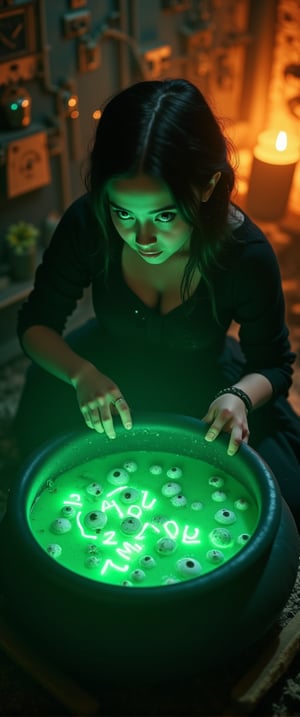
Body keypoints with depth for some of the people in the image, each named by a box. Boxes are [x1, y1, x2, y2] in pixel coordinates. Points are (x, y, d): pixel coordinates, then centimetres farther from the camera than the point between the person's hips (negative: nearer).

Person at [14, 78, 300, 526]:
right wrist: (82, 374, -34)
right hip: (106, 375, 2)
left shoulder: (248, 256, -28)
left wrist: (241, 396, -36)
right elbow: (37, 322, -13)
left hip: (203, 385, -1)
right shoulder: (87, 225, -26)